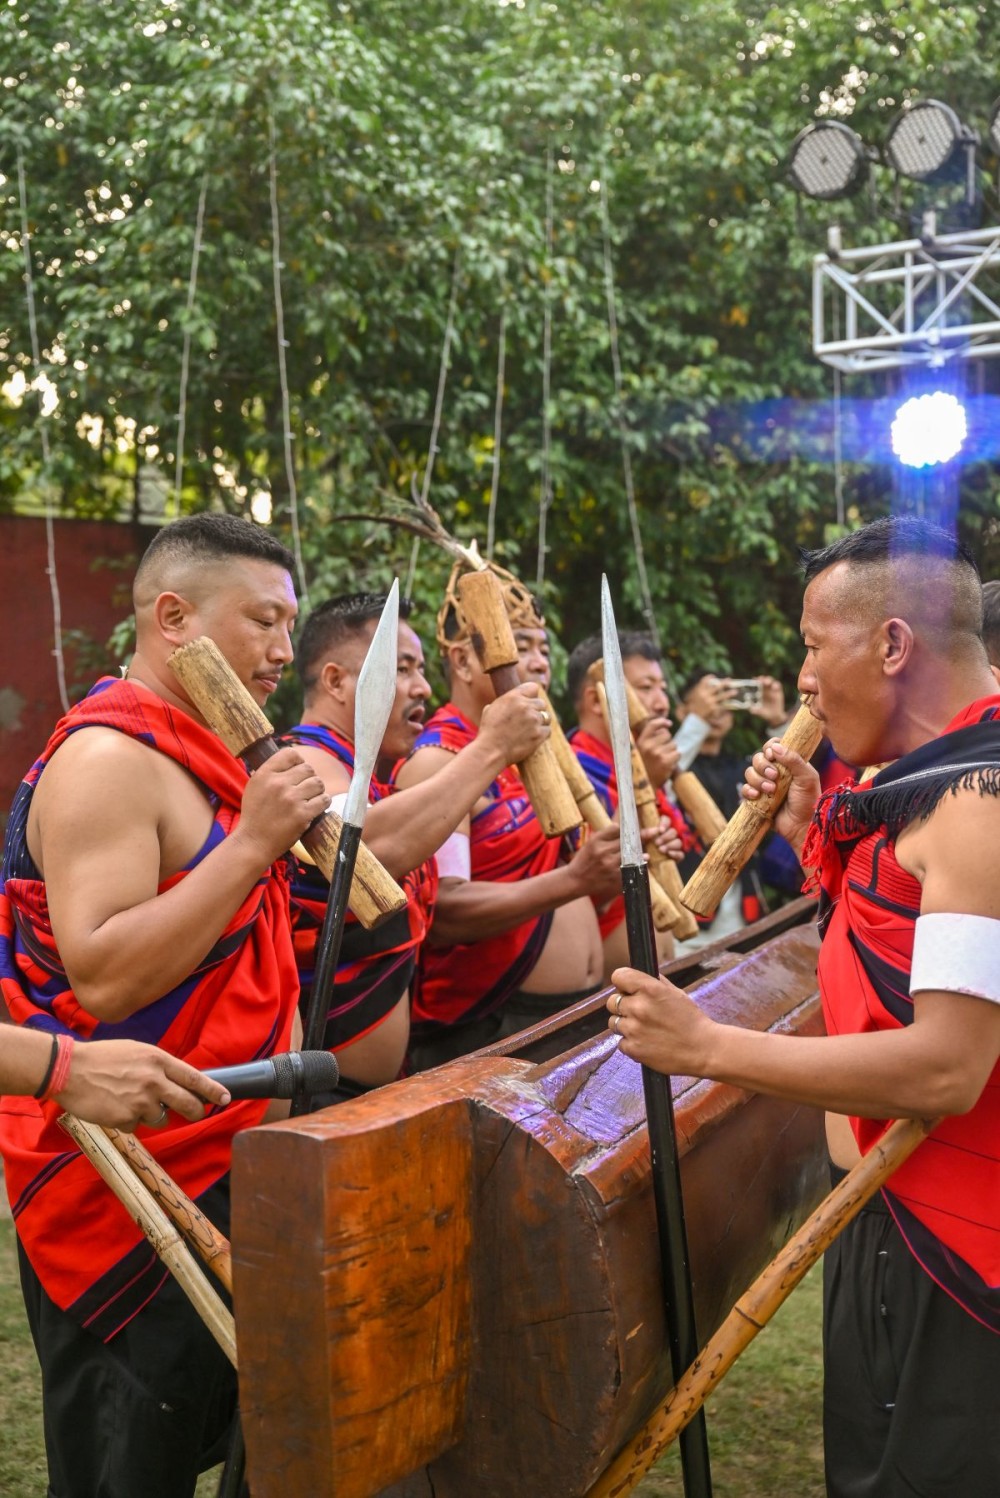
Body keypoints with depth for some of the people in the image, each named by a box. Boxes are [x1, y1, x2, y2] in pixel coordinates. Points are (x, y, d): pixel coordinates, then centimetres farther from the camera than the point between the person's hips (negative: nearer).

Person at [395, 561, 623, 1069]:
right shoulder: (438, 760, -12)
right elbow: (440, 914, -24)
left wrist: (620, 865, 1)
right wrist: (573, 879, -31)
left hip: (578, 1012, 8)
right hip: (482, 1032, -8)